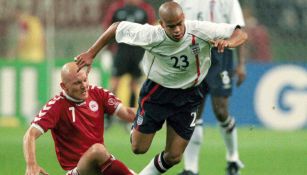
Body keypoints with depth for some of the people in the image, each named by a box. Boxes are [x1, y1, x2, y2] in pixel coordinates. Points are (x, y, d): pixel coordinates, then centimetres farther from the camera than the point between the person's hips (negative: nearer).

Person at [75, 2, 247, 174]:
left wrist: (227, 42, -41)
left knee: (173, 157, 3)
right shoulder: (151, 35, -25)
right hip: (157, 93, -1)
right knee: (139, 148, 4)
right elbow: (117, 27, -11)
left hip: (188, 97, 1)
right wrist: (91, 54, -11)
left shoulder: (201, 31, -24)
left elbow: (241, 34, -18)